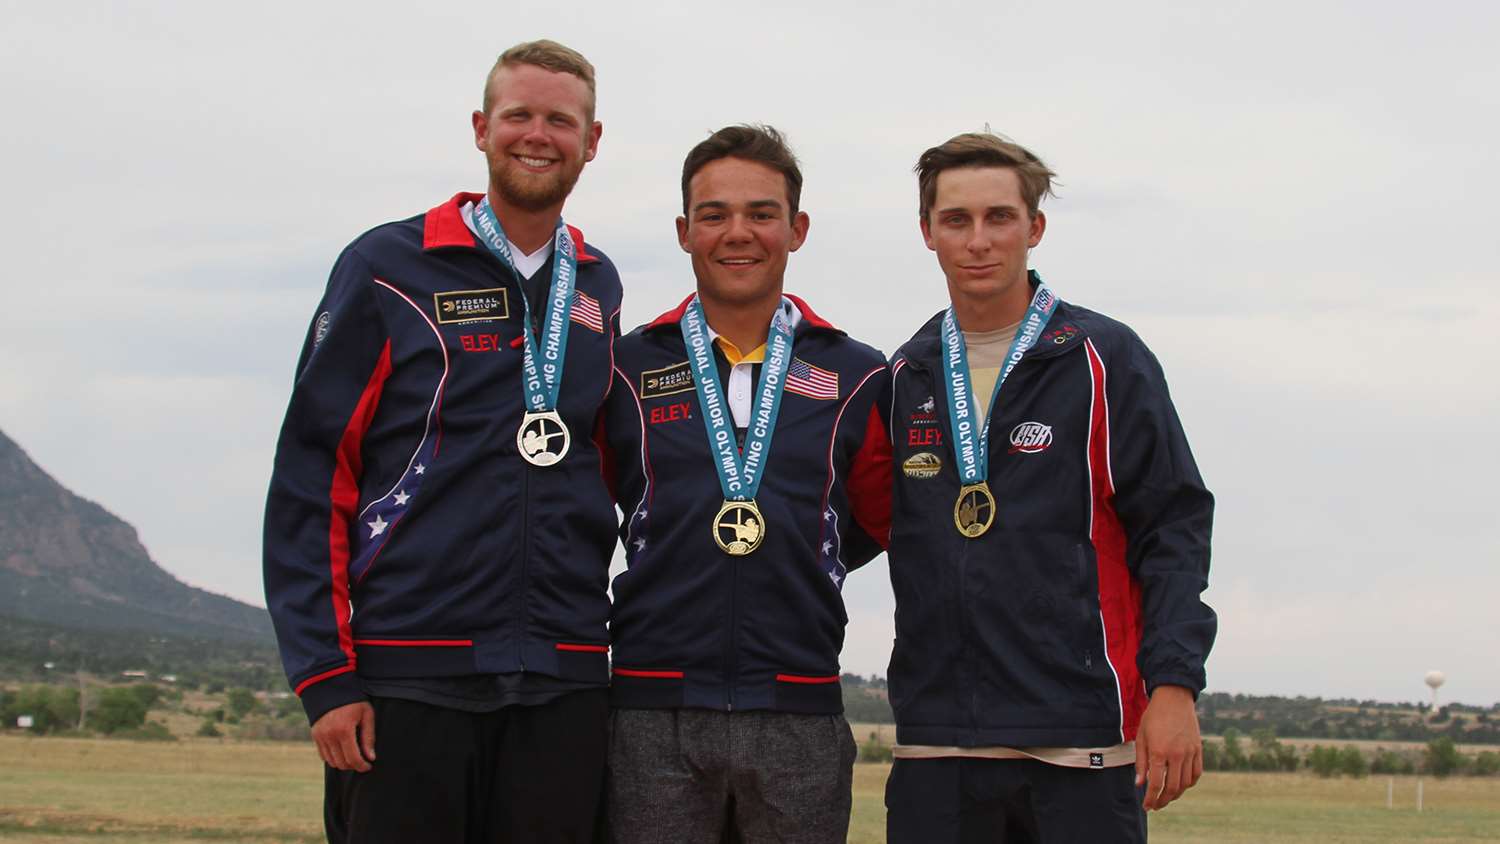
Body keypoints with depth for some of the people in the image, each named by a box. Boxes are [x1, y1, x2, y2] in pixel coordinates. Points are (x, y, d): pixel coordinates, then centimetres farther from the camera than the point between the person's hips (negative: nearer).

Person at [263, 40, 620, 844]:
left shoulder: (597, 287, 14)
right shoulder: (390, 267, 0)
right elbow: (308, 482, -3)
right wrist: (323, 677, -9)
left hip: (564, 685, 4)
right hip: (411, 678, -4)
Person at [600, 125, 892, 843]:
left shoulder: (857, 379, 8)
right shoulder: (626, 368, 6)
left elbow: (876, 521, 20)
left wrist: (795, 564, 12)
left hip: (799, 723, 1)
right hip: (655, 717, -1)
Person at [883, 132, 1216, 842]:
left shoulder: (1104, 359, 1)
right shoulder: (906, 376, 12)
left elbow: (1173, 529, -2)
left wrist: (1173, 684, -12)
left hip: (1081, 737, -3)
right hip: (935, 741, 3)